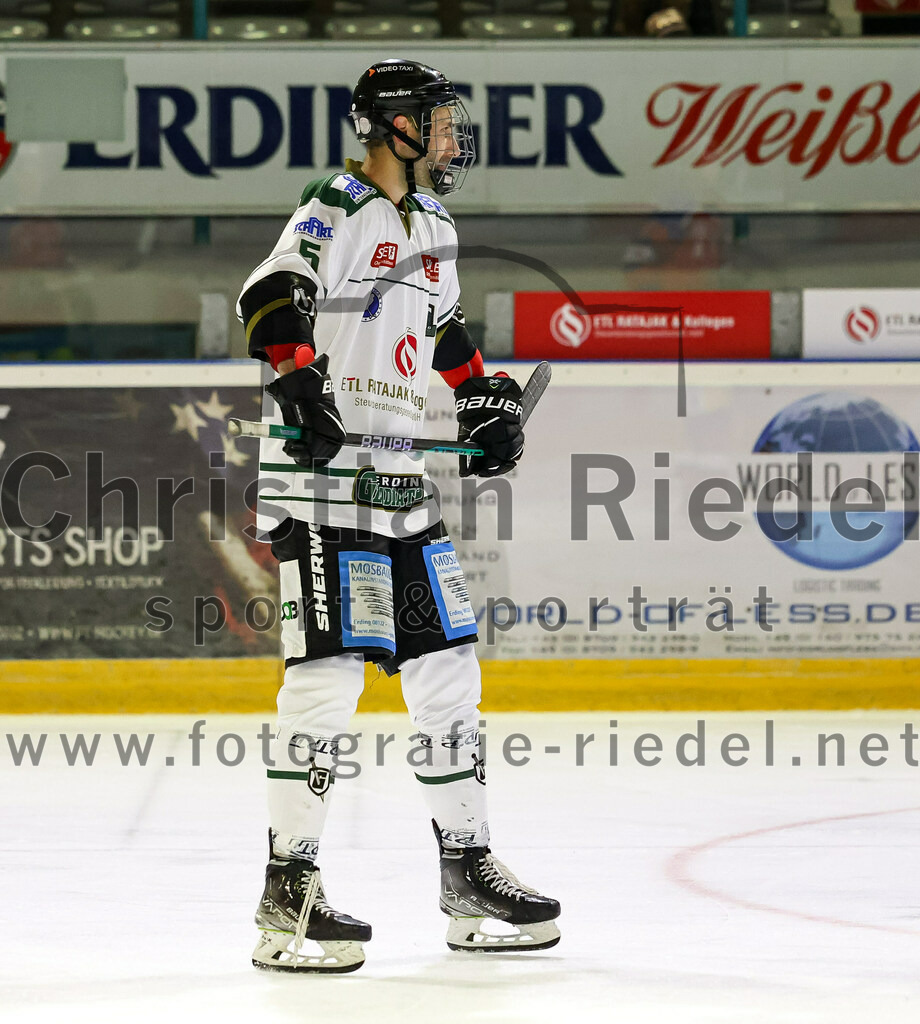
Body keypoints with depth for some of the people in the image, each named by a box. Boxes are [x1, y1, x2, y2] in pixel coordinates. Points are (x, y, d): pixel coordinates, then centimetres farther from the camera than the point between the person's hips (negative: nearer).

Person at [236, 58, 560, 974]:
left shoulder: (431, 226, 19)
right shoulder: (336, 211, -9)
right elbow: (271, 298, -22)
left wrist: (486, 397, 24)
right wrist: (300, 380, -34)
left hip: (401, 482, 9)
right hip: (321, 478, -9)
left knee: (446, 667, 9)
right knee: (329, 670, -13)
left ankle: (467, 869, 18)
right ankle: (288, 891, -9)